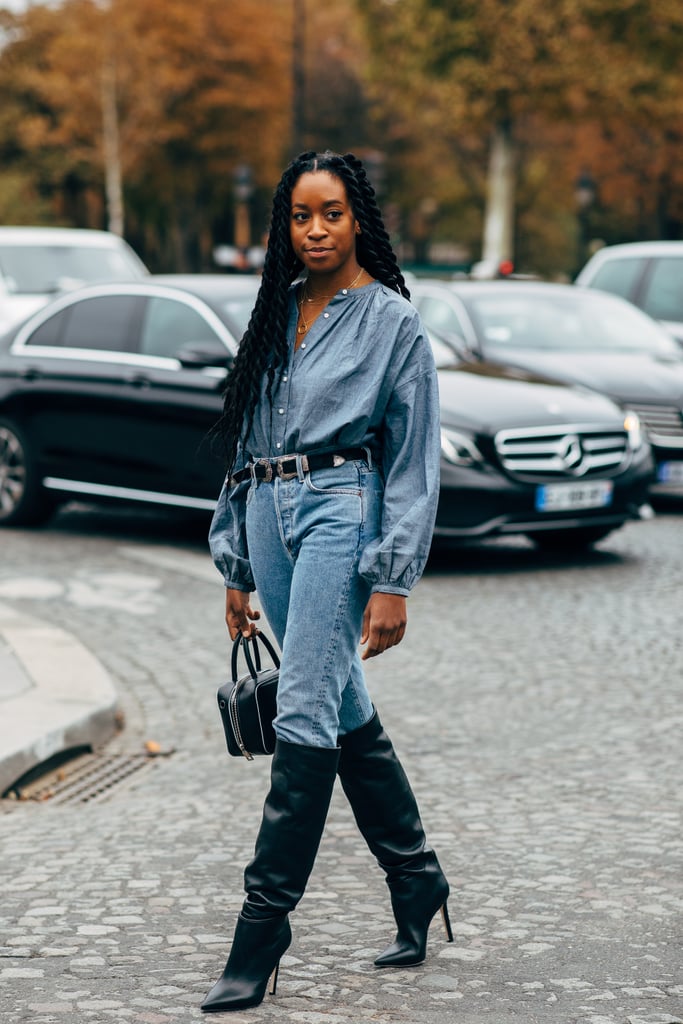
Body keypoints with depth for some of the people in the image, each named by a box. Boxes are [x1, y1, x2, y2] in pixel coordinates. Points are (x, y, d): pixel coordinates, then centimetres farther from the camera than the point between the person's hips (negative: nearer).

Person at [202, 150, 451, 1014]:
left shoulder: (391, 320, -2)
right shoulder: (277, 314, 14)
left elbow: (414, 462, -5)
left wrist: (393, 581, -12)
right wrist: (237, 567, 15)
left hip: (340, 512, -7)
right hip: (271, 517, 7)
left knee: (305, 717, -12)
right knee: (346, 715, 13)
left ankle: (261, 930, -11)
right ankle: (416, 878, 29)